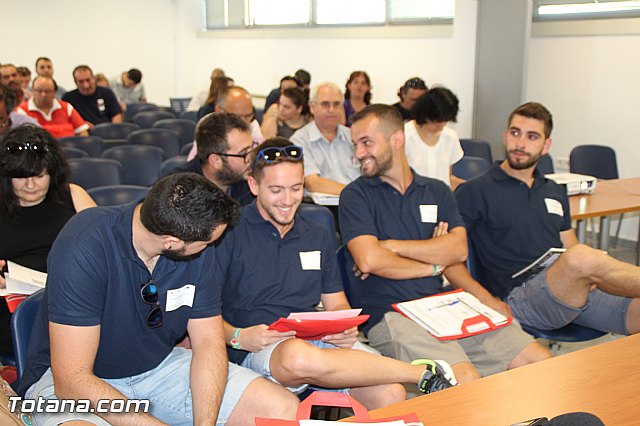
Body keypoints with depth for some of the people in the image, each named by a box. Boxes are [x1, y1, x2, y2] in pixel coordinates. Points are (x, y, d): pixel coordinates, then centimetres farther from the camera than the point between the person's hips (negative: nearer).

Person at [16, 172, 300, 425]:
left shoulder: (201, 251, -8)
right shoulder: (83, 248, -27)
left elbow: (209, 343, -4)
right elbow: (71, 378, -27)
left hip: (158, 366, 5)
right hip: (76, 379, -4)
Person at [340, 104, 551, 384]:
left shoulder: (437, 191, 16)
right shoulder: (356, 195, 3)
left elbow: (459, 248, -1)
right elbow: (369, 260, -14)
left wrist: (392, 247, -9)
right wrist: (433, 265, -1)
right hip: (390, 316, -5)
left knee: (541, 363, -6)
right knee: (467, 381, -29)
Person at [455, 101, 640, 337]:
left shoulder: (555, 193, 25)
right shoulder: (474, 192, 4)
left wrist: (591, 275, 2)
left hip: (576, 291, 6)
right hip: (519, 297, -6)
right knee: (582, 257, -35)